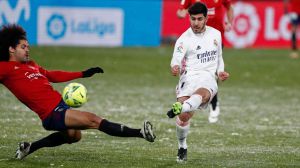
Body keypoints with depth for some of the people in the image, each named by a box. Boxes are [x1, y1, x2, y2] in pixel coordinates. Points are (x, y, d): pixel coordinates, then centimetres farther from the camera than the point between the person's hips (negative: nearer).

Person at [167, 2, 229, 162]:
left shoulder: (216, 34, 16)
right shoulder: (184, 39, 2)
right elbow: (177, 59, -13)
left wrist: (220, 72, 10)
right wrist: (175, 67, -37)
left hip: (208, 77, 1)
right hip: (189, 76, -1)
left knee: (202, 93, -38)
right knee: (184, 116, -15)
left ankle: (180, 107, -66)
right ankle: (182, 147, 10)